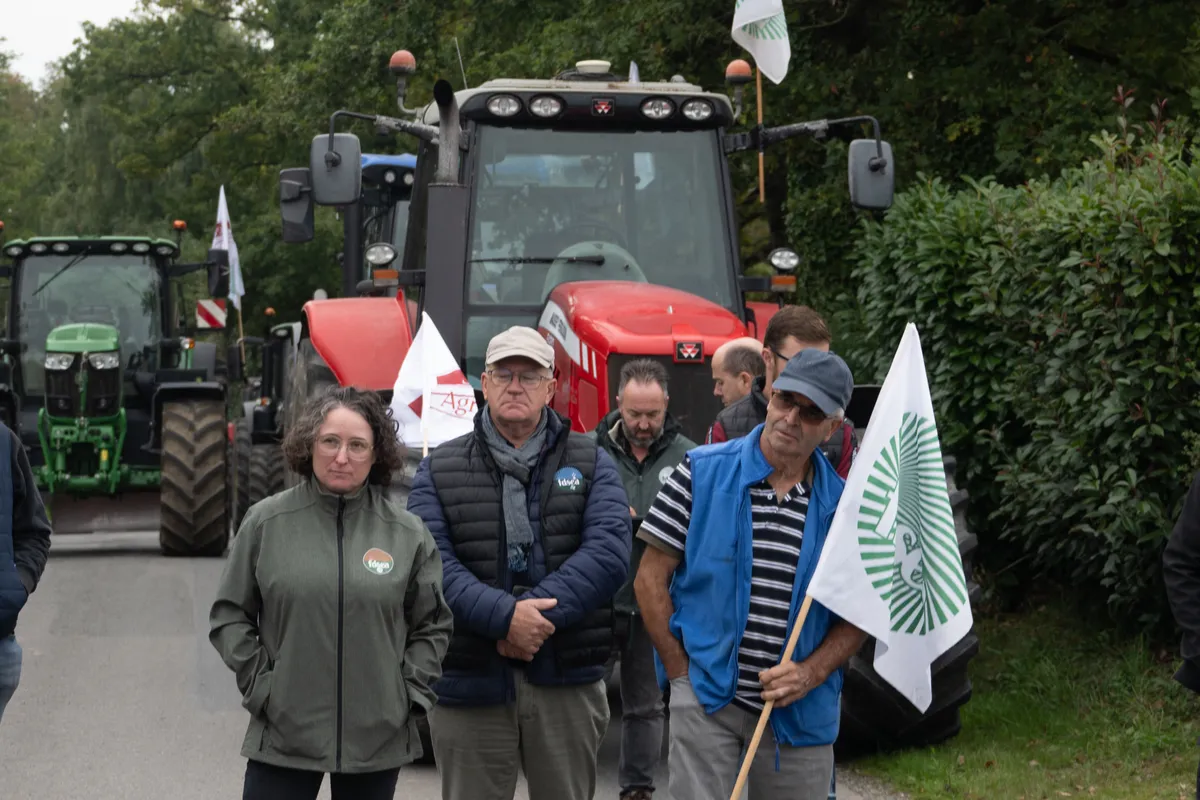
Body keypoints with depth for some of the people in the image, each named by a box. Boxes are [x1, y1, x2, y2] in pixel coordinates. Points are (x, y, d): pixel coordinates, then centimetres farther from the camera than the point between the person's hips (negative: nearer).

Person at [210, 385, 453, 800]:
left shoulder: (408, 533, 2)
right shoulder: (266, 521, -1)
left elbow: (432, 625, 9)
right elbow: (229, 615, 4)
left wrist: (409, 694, 1)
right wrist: (259, 684, -3)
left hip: (378, 739, 1)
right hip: (284, 732, -1)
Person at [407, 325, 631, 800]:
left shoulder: (591, 464, 9)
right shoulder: (440, 470, 7)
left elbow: (609, 551, -7)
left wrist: (539, 613, -19)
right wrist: (504, 617, -22)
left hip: (568, 685, 1)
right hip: (470, 685, 0)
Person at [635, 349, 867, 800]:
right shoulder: (702, 472, -3)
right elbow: (650, 579, -1)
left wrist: (811, 673, -10)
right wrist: (682, 672, -5)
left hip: (799, 711, 2)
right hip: (706, 698, -2)